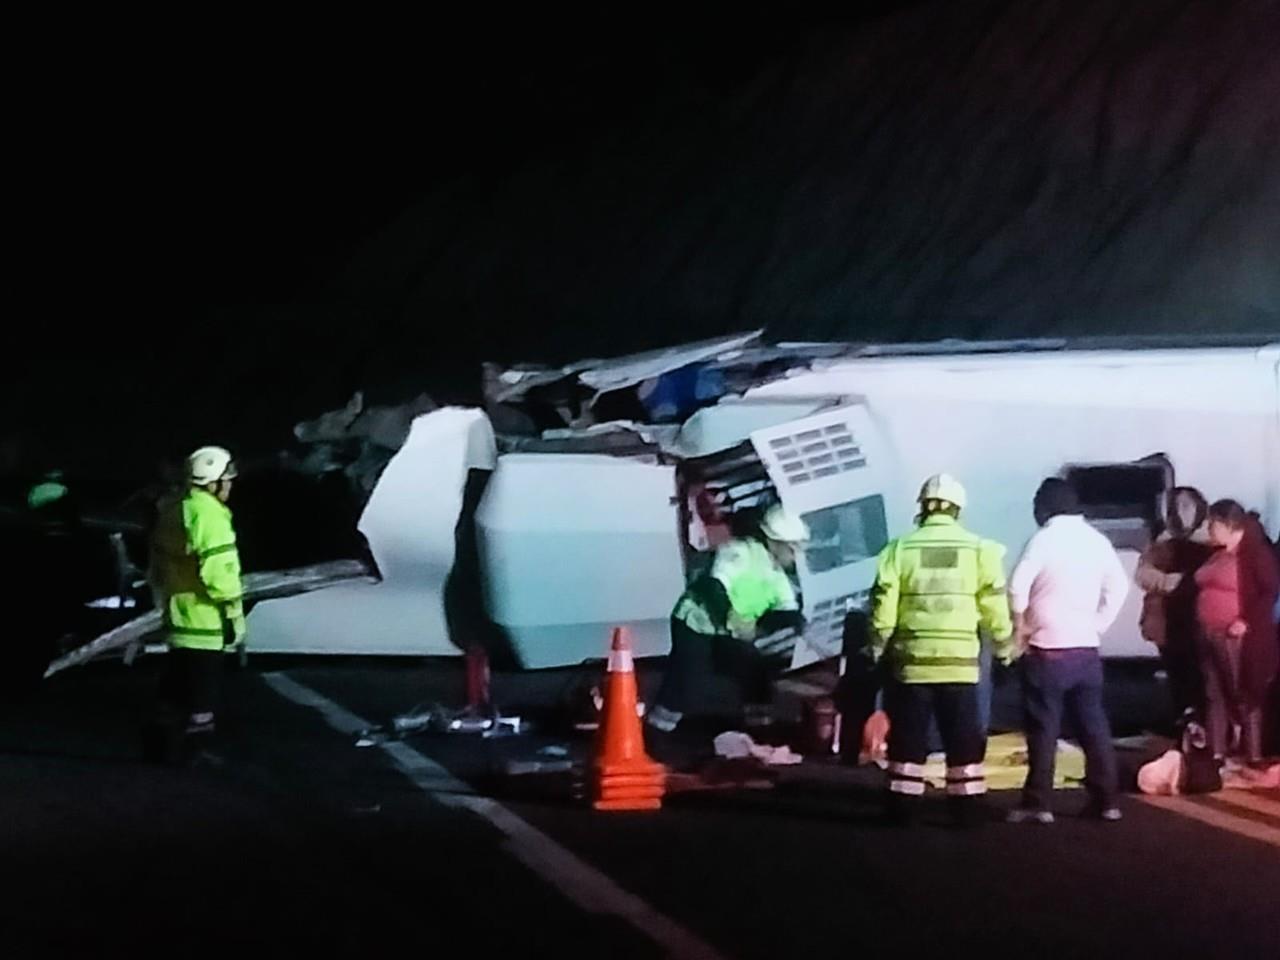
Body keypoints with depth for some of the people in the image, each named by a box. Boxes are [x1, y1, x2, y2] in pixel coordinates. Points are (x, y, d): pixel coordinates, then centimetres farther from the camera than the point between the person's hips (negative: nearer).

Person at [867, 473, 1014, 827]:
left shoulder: (901, 548, 0)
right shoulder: (977, 548, 0)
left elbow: (884, 600, -3)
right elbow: (993, 602, 0)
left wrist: (877, 645, 8)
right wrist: (1003, 643, 12)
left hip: (912, 656, 0)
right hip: (960, 658, 0)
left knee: (908, 735, 8)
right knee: (963, 737, 7)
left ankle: (903, 806, 9)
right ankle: (967, 806, 6)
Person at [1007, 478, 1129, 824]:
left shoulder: (1045, 538, -11)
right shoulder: (1097, 540, 7)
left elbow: (1018, 586, -19)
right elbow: (1119, 585, 15)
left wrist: (1021, 627, -6)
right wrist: (1099, 624, 15)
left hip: (1048, 650, -5)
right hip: (1087, 649, 5)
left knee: (1044, 729, -1)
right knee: (1093, 725, 9)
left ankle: (1038, 803, -1)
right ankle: (1105, 800, 10)